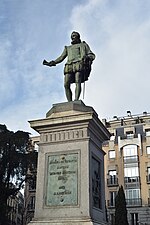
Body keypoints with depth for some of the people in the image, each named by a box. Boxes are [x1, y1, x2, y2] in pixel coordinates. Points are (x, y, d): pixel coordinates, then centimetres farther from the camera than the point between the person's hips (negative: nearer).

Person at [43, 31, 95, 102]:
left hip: (79, 64, -4)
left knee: (78, 82, -24)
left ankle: (76, 100, -37)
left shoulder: (83, 45, 26)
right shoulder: (68, 48, 37)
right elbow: (61, 58, 31)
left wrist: (88, 57, -11)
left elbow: (92, 55, 14)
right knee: (66, 85, -16)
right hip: (69, 66, 4)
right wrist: (51, 63, 17)